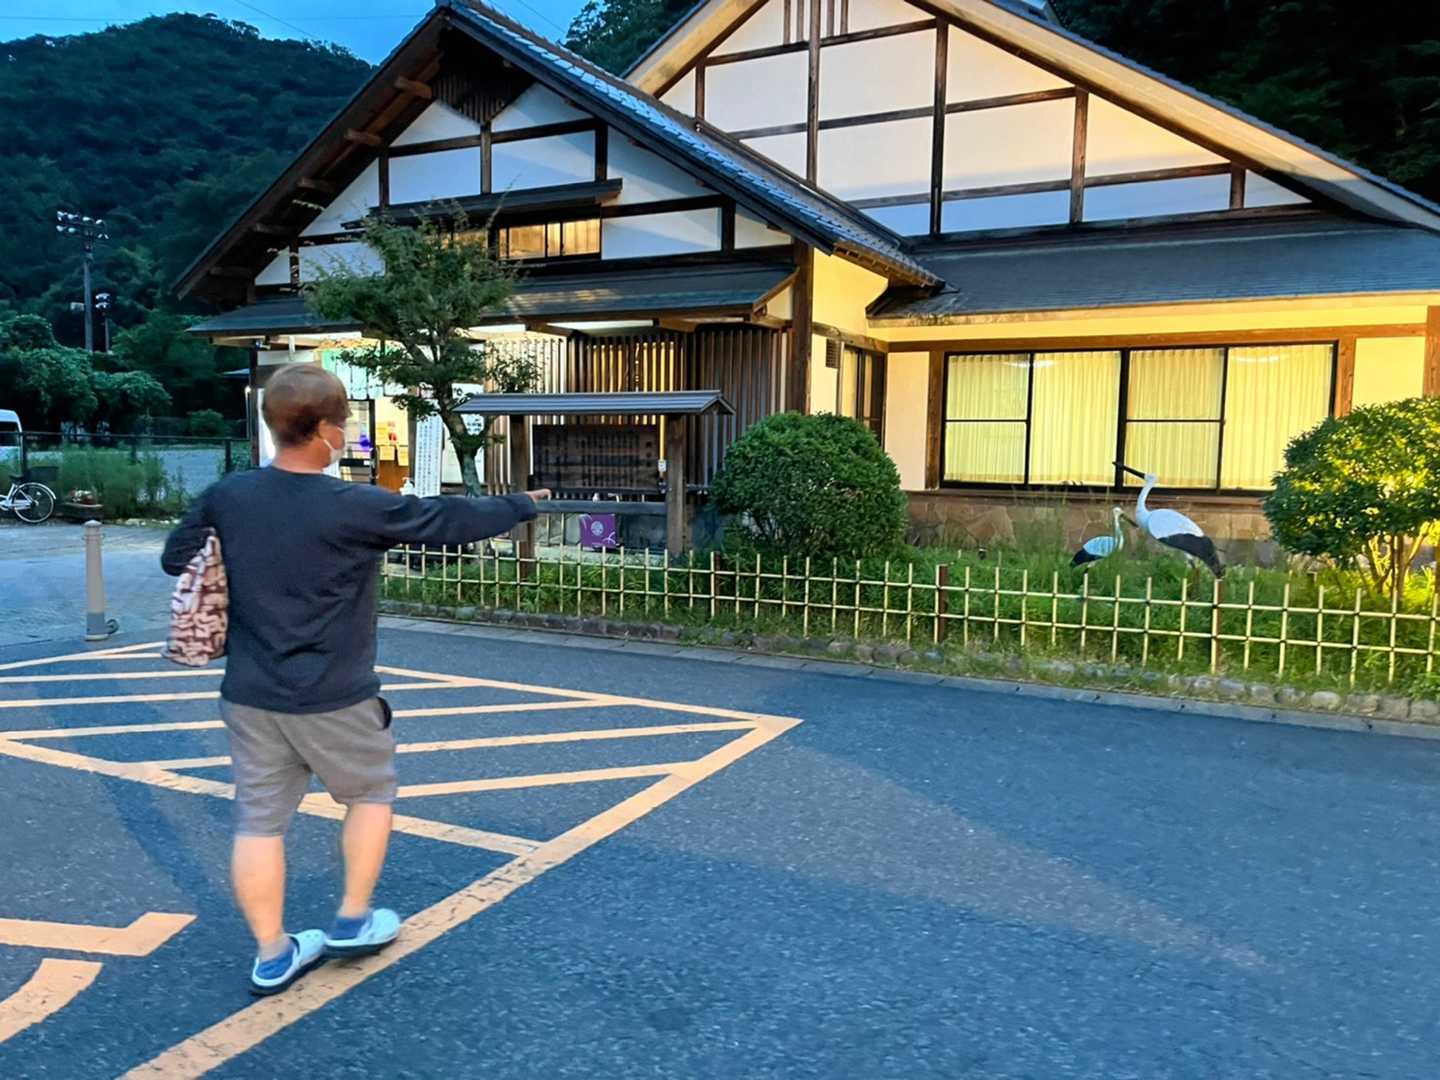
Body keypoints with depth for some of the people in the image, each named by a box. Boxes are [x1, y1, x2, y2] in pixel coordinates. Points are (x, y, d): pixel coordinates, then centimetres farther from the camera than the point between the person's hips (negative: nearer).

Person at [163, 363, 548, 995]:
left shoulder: (227, 497, -3)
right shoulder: (357, 509, -18)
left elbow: (176, 558, 12)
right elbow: (452, 520, -9)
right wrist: (523, 505, 5)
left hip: (250, 696, 5)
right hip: (334, 700, -4)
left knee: (259, 819, 12)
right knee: (371, 793, 19)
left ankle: (272, 955, 22)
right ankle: (353, 922, 27)